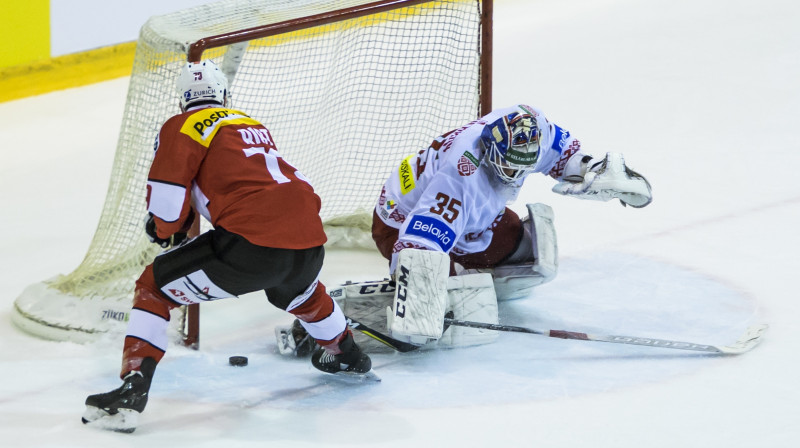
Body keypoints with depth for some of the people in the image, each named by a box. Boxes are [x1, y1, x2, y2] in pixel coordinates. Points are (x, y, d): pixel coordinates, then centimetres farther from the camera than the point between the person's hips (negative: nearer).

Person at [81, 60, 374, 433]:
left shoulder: (184, 126, 6)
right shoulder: (253, 126, 29)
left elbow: (167, 193, -4)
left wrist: (165, 229, 18)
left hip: (251, 244, -7)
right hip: (309, 241, 7)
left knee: (155, 287, 7)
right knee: (298, 289, 42)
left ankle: (132, 392, -7)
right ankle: (347, 356, 61)